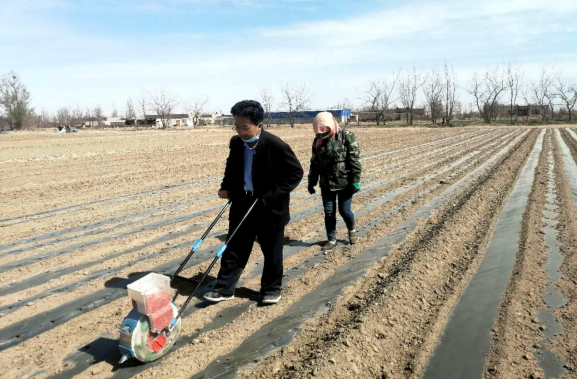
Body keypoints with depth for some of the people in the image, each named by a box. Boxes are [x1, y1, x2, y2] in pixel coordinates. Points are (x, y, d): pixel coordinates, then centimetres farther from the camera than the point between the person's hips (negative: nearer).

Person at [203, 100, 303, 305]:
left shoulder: (276, 145, -20)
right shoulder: (236, 142, -1)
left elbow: (296, 172, -14)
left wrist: (272, 196, -19)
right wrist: (226, 187, 1)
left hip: (269, 208, -5)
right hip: (242, 203, 5)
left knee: (272, 252, 11)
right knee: (234, 249, 12)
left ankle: (271, 289, 29)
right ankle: (224, 289, 24)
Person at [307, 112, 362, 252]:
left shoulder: (347, 136, -12)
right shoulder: (318, 140, 2)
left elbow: (355, 160, -12)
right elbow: (314, 163, 10)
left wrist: (355, 181, -15)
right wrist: (311, 182, 10)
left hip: (344, 183, -4)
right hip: (326, 184, 4)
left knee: (345, 211, 4)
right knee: (328, 213, 7)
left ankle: (352, 230, 34)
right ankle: (331, 239, 23)